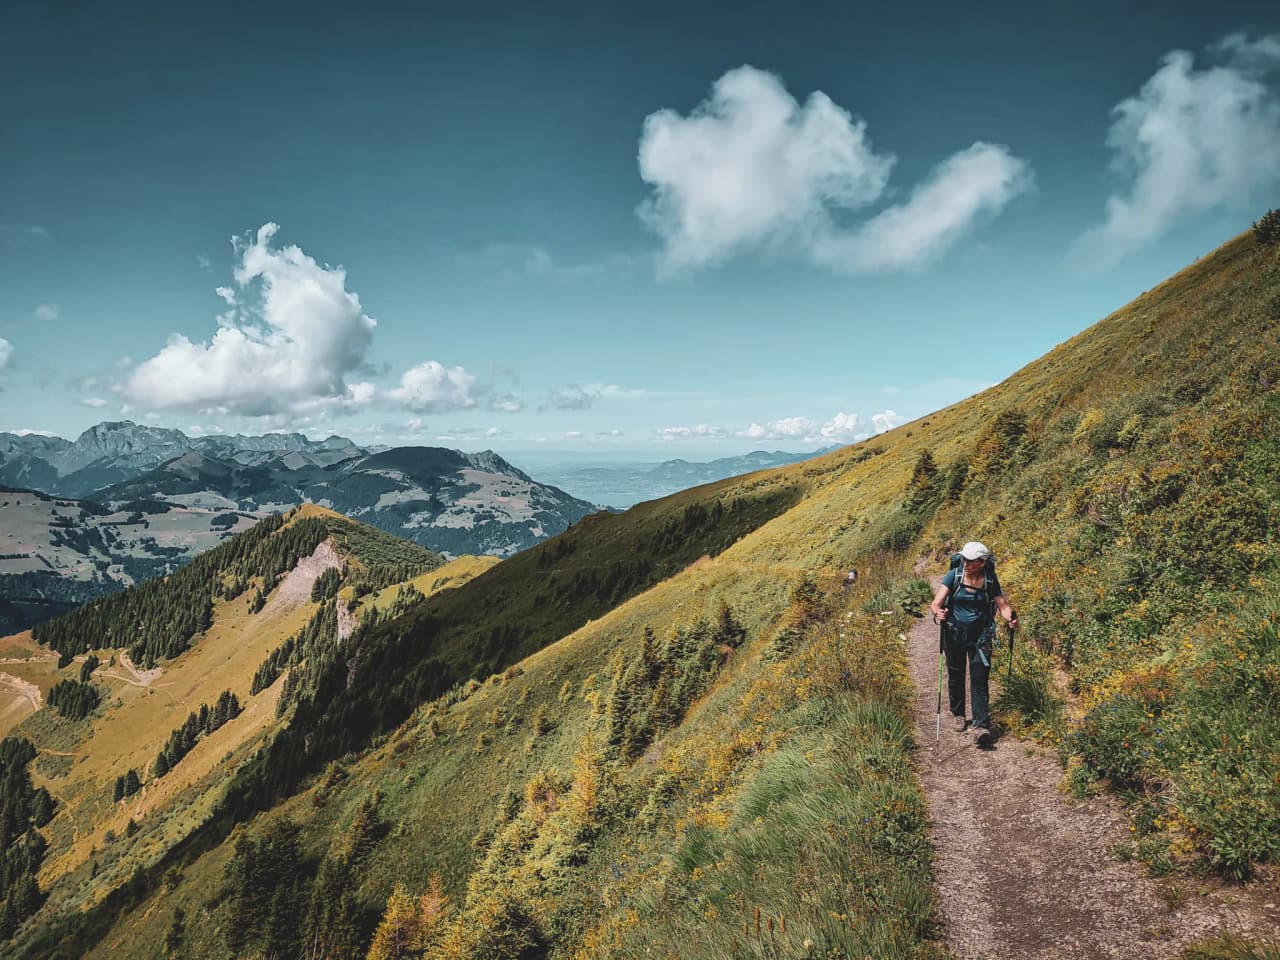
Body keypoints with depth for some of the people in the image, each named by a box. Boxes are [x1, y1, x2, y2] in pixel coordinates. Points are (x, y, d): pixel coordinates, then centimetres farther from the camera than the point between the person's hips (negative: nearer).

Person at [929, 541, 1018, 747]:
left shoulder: (990, 580, -9)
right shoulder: (954, 575, -11)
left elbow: (1003, 605, -7)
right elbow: (937, 602, -18)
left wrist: (1010, 617, -29)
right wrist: (937, 612, -41)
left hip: (980, 635, -1)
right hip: (954, 633, 1)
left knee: (979, 678, -8)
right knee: (955, 676, 13)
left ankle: (982, 726, -9)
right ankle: (958, 715, 32)